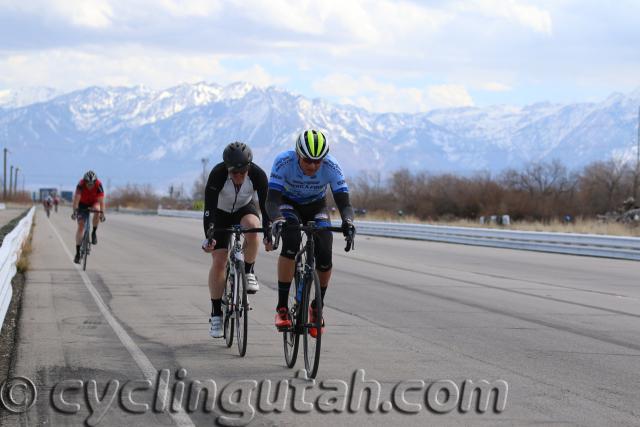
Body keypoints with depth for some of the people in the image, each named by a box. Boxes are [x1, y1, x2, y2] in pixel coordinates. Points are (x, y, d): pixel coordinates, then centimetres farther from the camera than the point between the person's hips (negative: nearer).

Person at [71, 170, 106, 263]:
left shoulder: (98, 185, -30)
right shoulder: (81, 184, -31)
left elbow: (101, 200, -34)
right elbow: (76, 198, -39)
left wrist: (102, 213, -45)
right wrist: (75, 211, -51)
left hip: (94, 202, 1)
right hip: (82, 204, 0)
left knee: (97, 210, -36)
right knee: (81, 226, -10)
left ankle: (94, 232, -14)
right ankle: (77, 252, -8)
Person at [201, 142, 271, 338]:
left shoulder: (257, 175, -29)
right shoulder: (217, 174, -33)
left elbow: (265, 205, -26)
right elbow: (209, 208, -35)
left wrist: (268, 235, -36)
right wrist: (208, 236, -45)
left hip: (244, 209, 1)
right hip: (221, 213, -1)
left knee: (252, 227, -36)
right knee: (218, 261, -12)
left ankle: (248, 272, -12)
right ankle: (216, 314, 0)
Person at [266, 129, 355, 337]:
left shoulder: (331, 166, -29)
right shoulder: (283, 162, -33)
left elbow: (343, 201, -30)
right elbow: (272, 199, -37)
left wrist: (348, 221, -52)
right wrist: (276, 220, -58)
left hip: (316, 206, 2)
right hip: (288, 204, -2)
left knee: (325, 255, -18)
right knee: (291, 242, -31)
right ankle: (282, 308, -23)